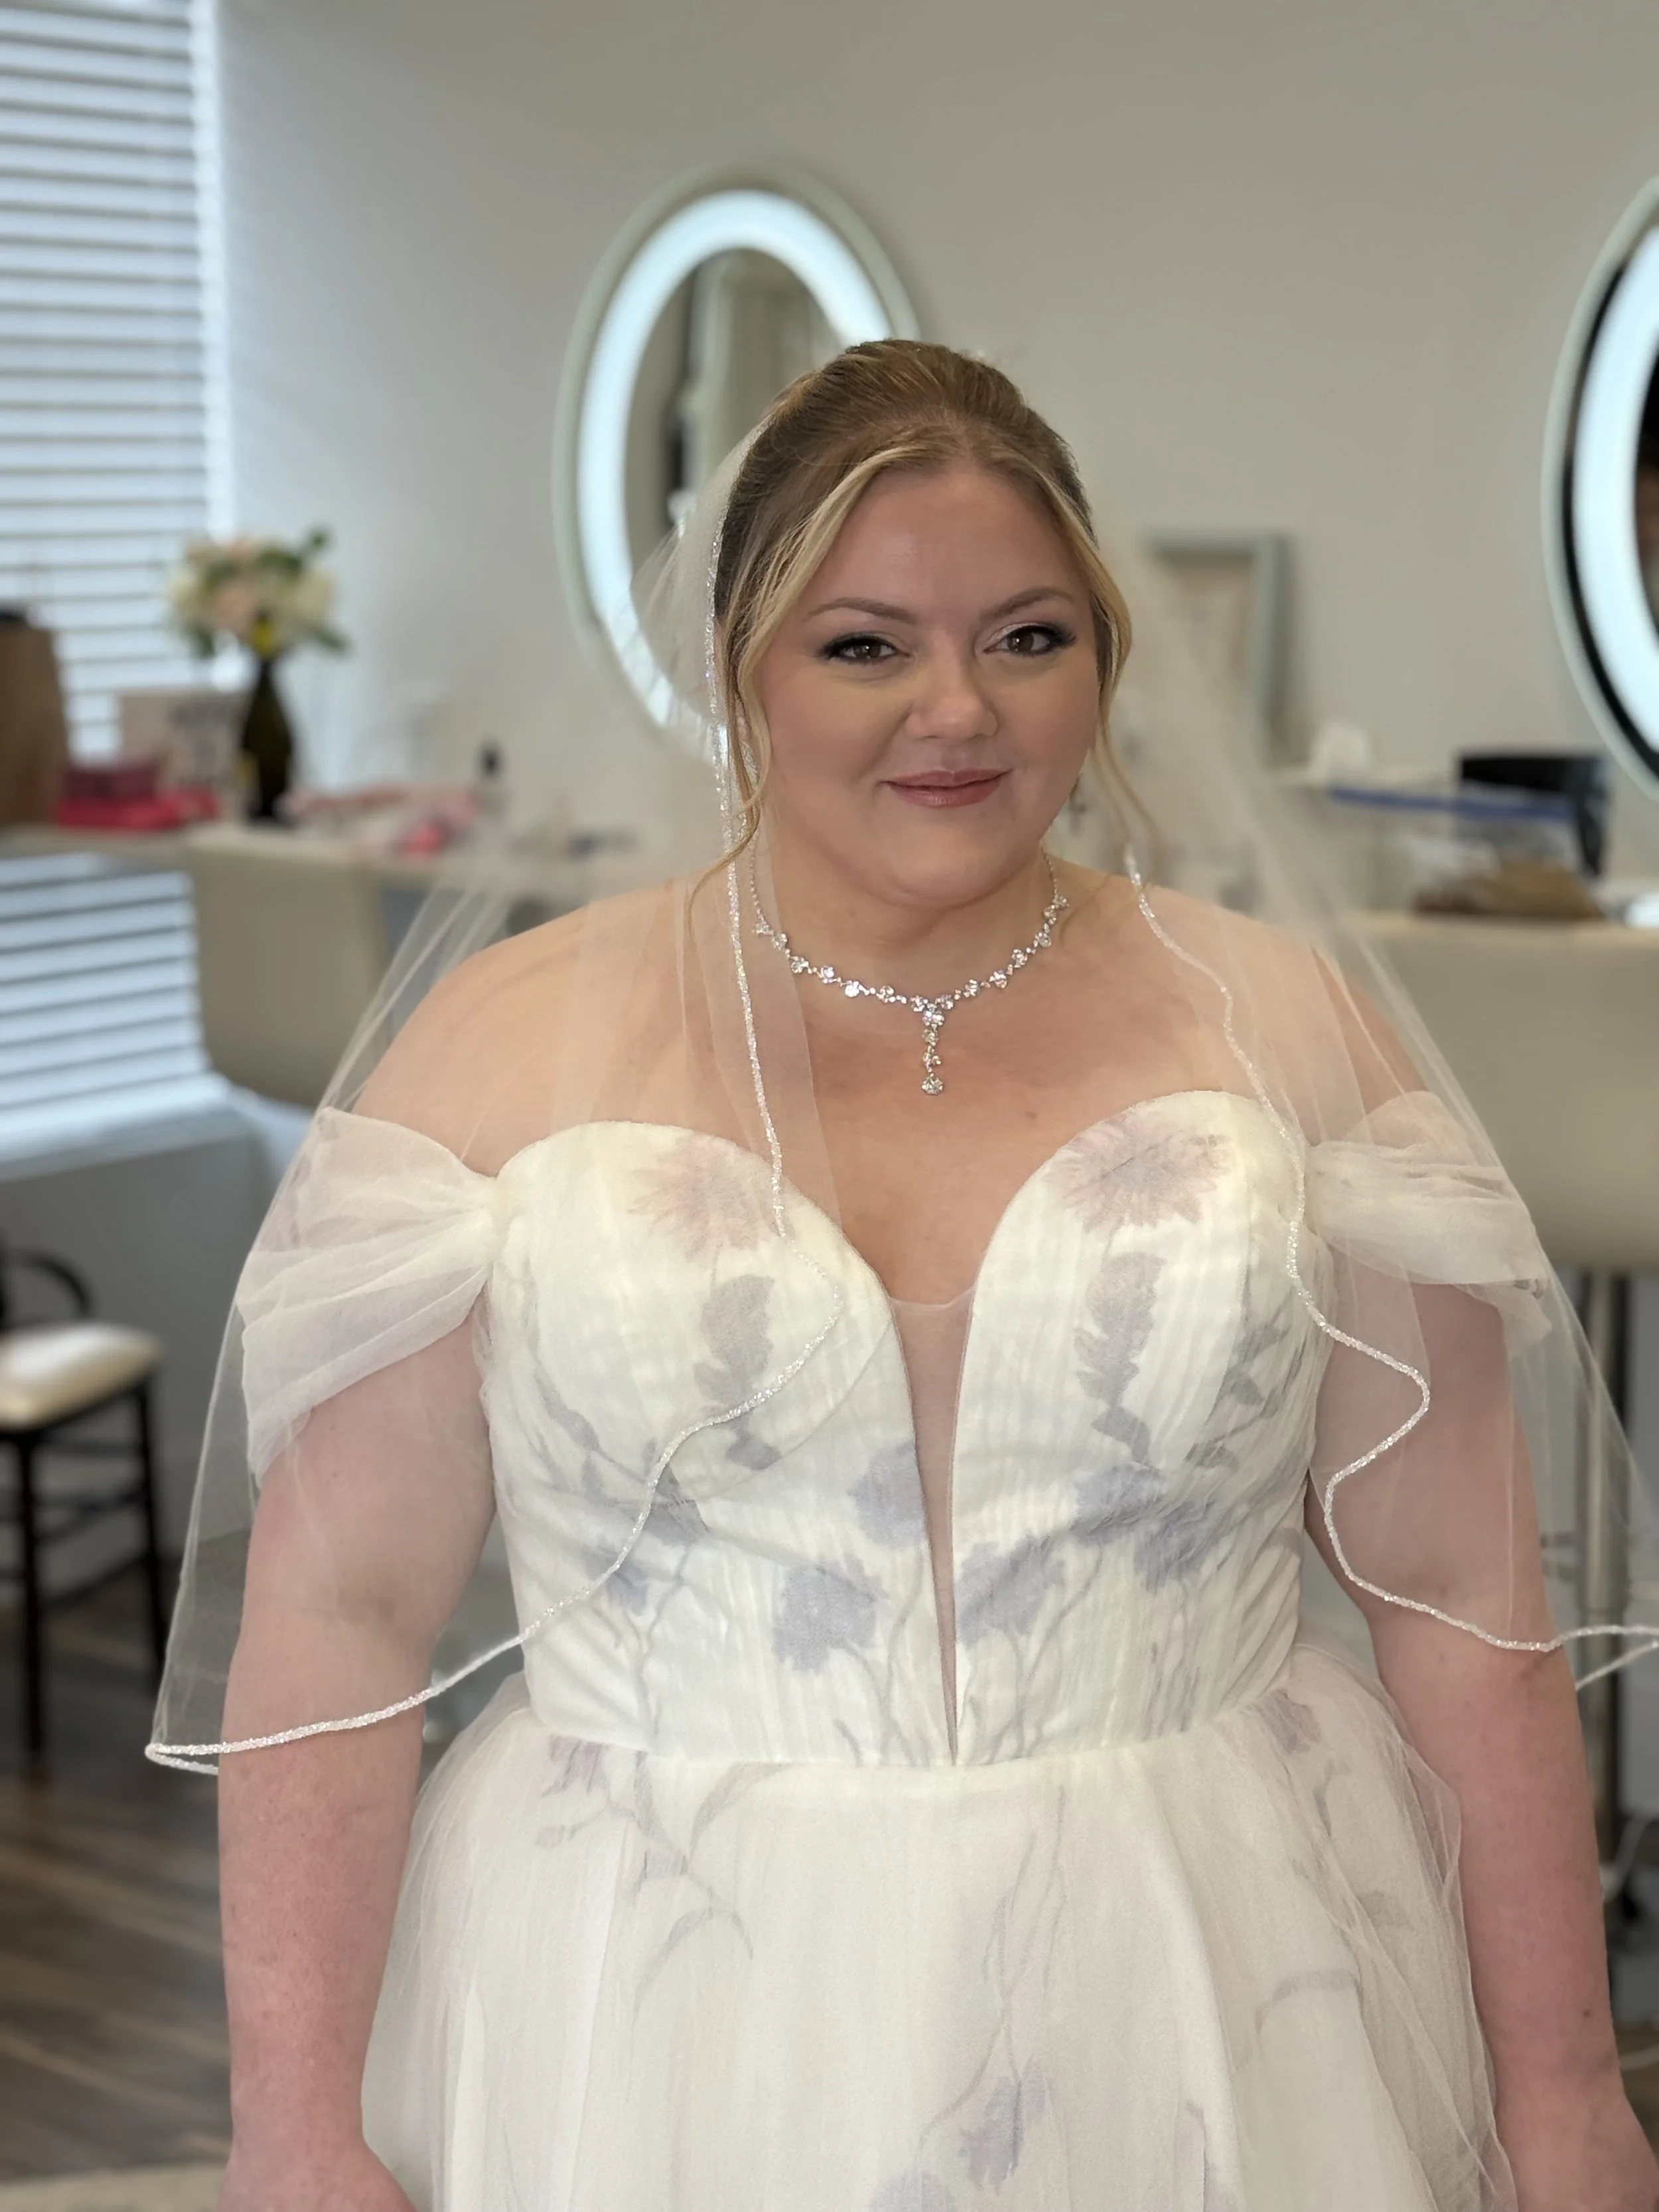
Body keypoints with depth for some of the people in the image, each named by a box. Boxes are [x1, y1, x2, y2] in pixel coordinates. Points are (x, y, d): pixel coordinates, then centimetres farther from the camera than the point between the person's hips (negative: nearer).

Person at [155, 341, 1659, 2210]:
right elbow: (335, 1613, -5)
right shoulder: (508, 1046, -5)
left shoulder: (1279, 1031, -1)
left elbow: (1463, 1589, 1)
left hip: (1214, 2028, 2)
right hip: (659, 2046, -1)